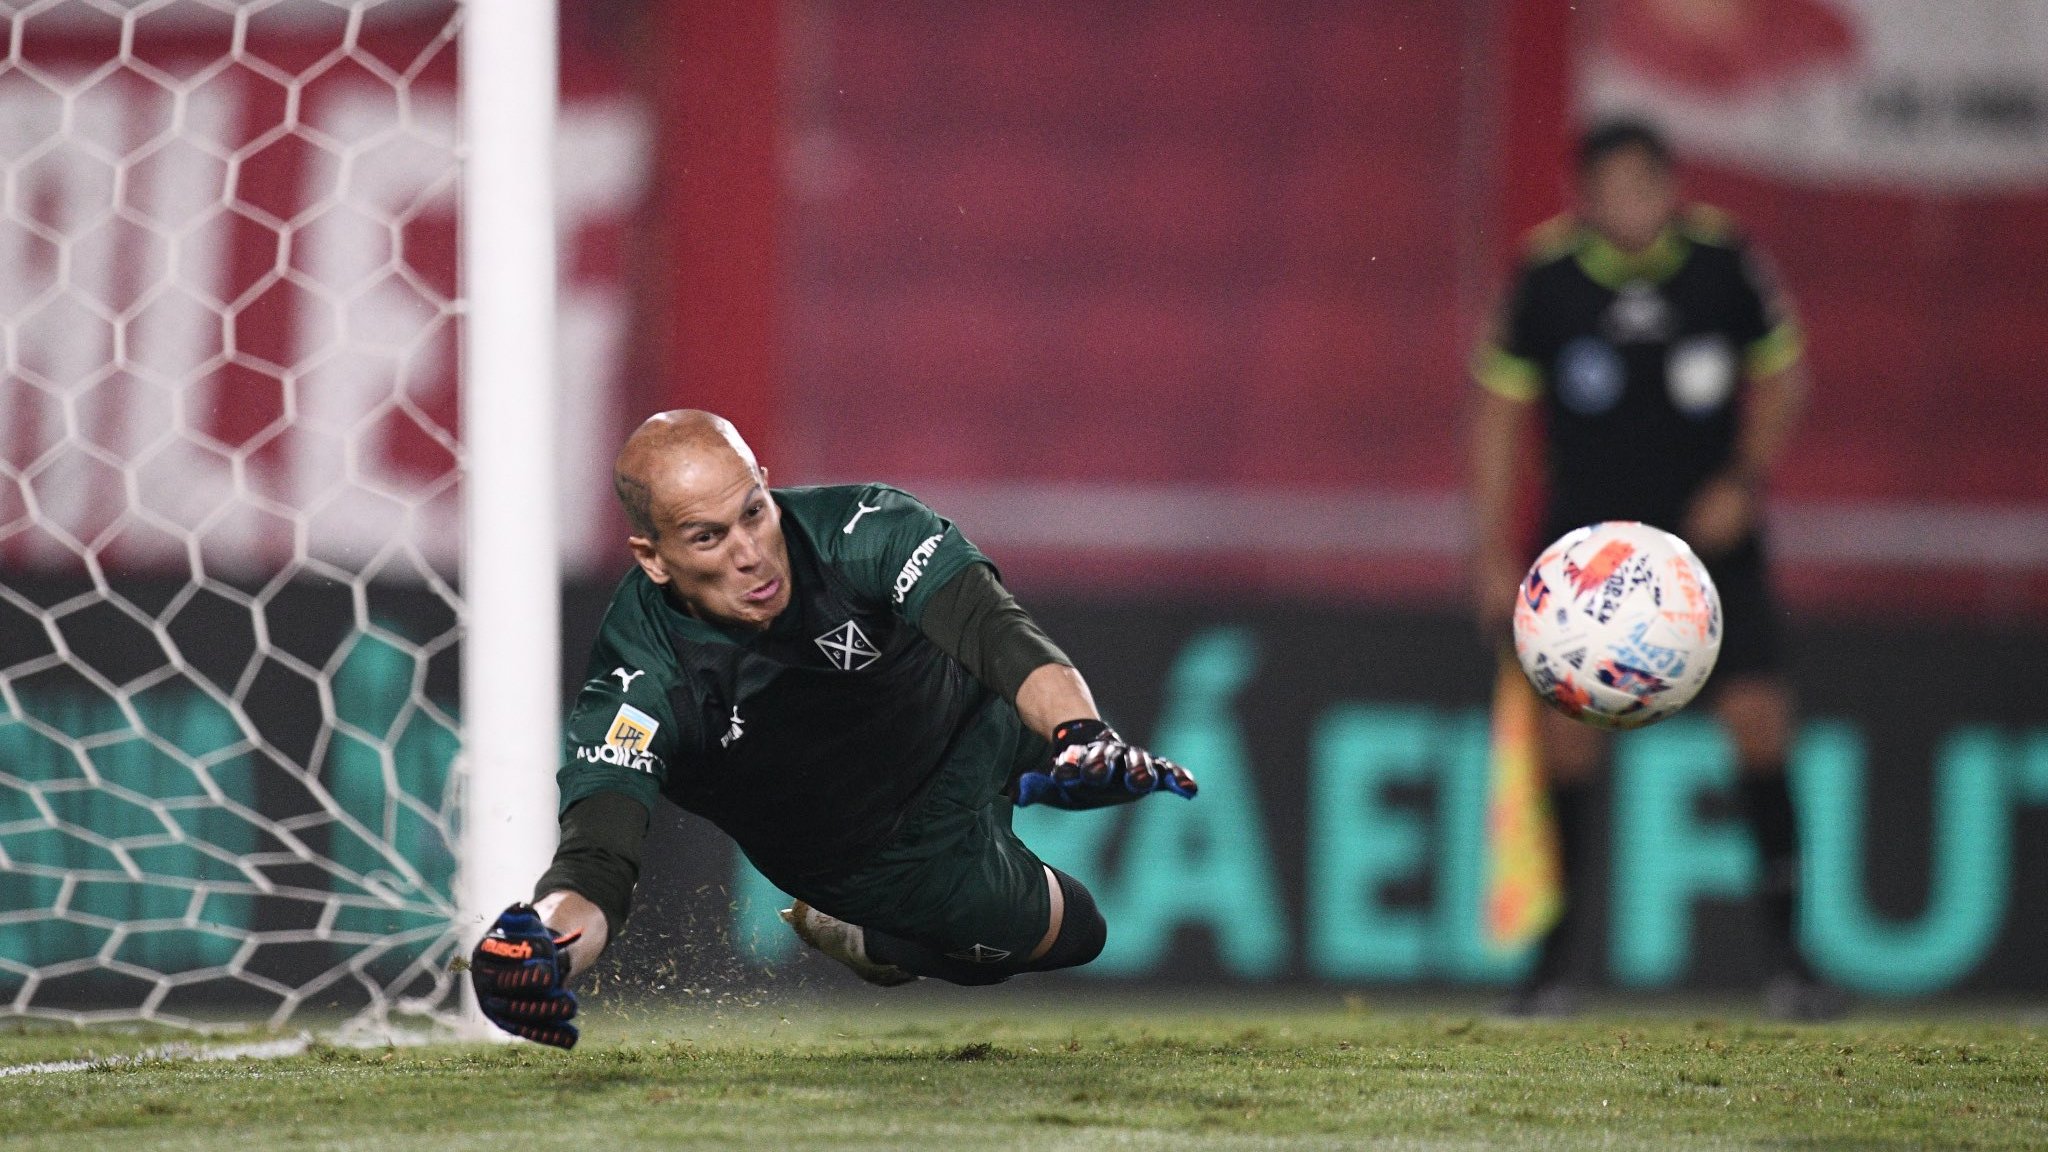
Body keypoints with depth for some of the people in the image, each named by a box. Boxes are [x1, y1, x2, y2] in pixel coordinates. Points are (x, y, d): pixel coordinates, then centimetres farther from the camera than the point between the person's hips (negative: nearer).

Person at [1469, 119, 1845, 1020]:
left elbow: (1779, 375, 7)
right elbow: (1500, 411, 0)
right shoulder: (1547, 276, -9)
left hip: (1710, 533, 0)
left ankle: (1787, 954, -3)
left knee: (1758, 717, -11)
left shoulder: (1723, 261, -9)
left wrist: (1746, 479, -8)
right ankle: (1553, 959, 5)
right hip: (1586, 532, 0)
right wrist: (1493, 551, -4)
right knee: (1568, 732, -7)